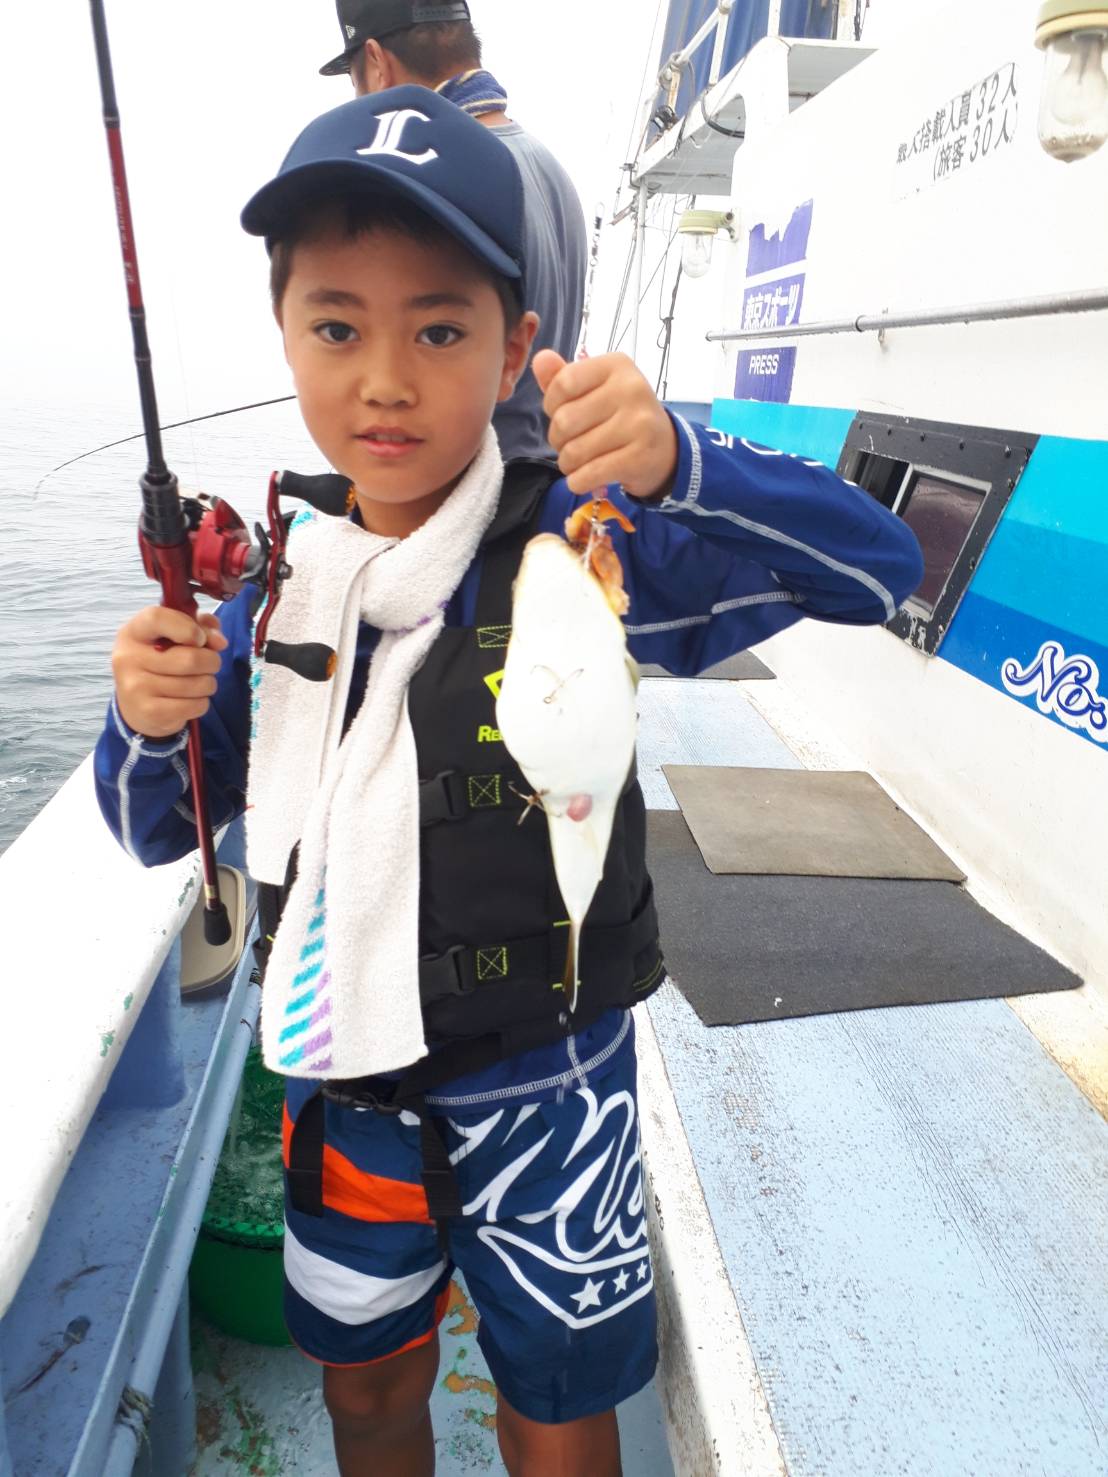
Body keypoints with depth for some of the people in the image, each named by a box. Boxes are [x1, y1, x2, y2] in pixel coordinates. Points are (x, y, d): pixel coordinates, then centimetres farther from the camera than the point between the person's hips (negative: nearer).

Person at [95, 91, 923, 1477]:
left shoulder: (577, 541, -18)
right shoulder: (280, 576, -5)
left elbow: (875, 562, -24)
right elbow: (160, 833, 3)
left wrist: (674, 463, -40)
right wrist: (146, 723, -19)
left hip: (541, 1087, -4)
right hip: (342, 1081, 5)